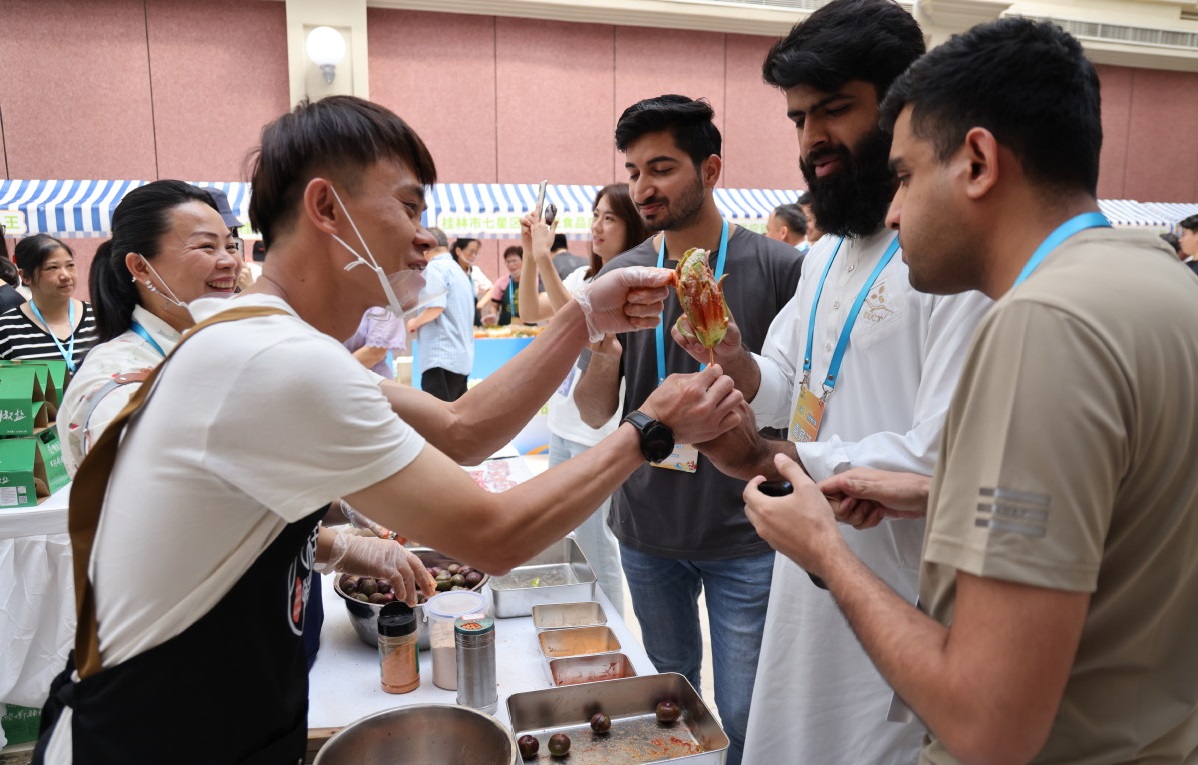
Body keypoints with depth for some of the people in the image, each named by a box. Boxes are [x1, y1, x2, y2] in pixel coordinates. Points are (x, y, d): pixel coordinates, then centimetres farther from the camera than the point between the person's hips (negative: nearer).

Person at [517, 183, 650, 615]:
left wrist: (546, 259, -29)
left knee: (595, 547, 2)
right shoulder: (584, 276, 10)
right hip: (562, 423, 9)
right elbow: (530, 314, 6)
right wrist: (530, 254, -5)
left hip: (599, 432, -8)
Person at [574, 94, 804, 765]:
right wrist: (601, 349, -18)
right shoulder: (622, 275, 1)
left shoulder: (778, 267, -9)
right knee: (669, 688, 20)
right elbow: (595, 414, 0)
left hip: (744, 533, -3)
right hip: (648, 531, 3)